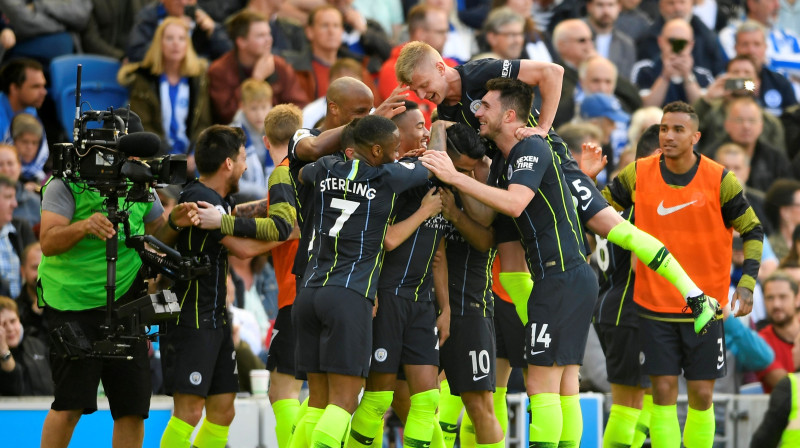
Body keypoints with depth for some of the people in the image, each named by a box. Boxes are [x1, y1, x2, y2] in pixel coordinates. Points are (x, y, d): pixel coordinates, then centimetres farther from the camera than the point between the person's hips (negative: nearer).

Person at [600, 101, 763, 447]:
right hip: (655, 303, 1)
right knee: (663, 390, -3)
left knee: (702, 394, 1)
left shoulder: (719, 180, -7)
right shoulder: (639, 174, -3)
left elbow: (752, 231, 1)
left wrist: (747, 283, -9)